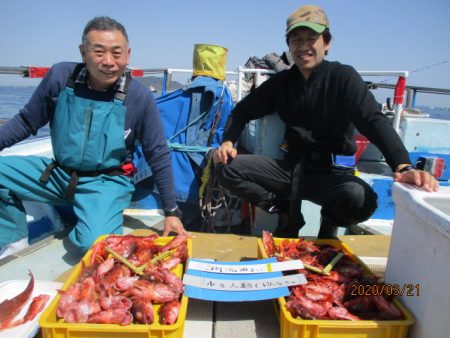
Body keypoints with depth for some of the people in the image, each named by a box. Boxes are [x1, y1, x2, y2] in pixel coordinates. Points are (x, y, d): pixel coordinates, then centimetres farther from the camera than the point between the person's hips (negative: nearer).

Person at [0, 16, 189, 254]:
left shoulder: (140, 97, -15)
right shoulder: (60, 76, -9)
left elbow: (158, 156, -7)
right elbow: (26, 121, 5)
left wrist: (171, 212, -6)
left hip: (107, 182, -3)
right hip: (58, 173, 4)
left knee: (95, 244, -27)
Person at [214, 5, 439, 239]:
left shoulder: (343, 77, -6)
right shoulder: (282, 81, 5)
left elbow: (374, 121, -19)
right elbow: (243, 110, 12)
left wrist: (403, 166, -36)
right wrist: (228, 141, -8)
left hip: (332, 172, -3)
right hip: (291, 167, 4)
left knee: (362, 200, -36)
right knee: (227, 169, -15)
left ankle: (330, 220, 4)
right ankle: (287, 214, 4)